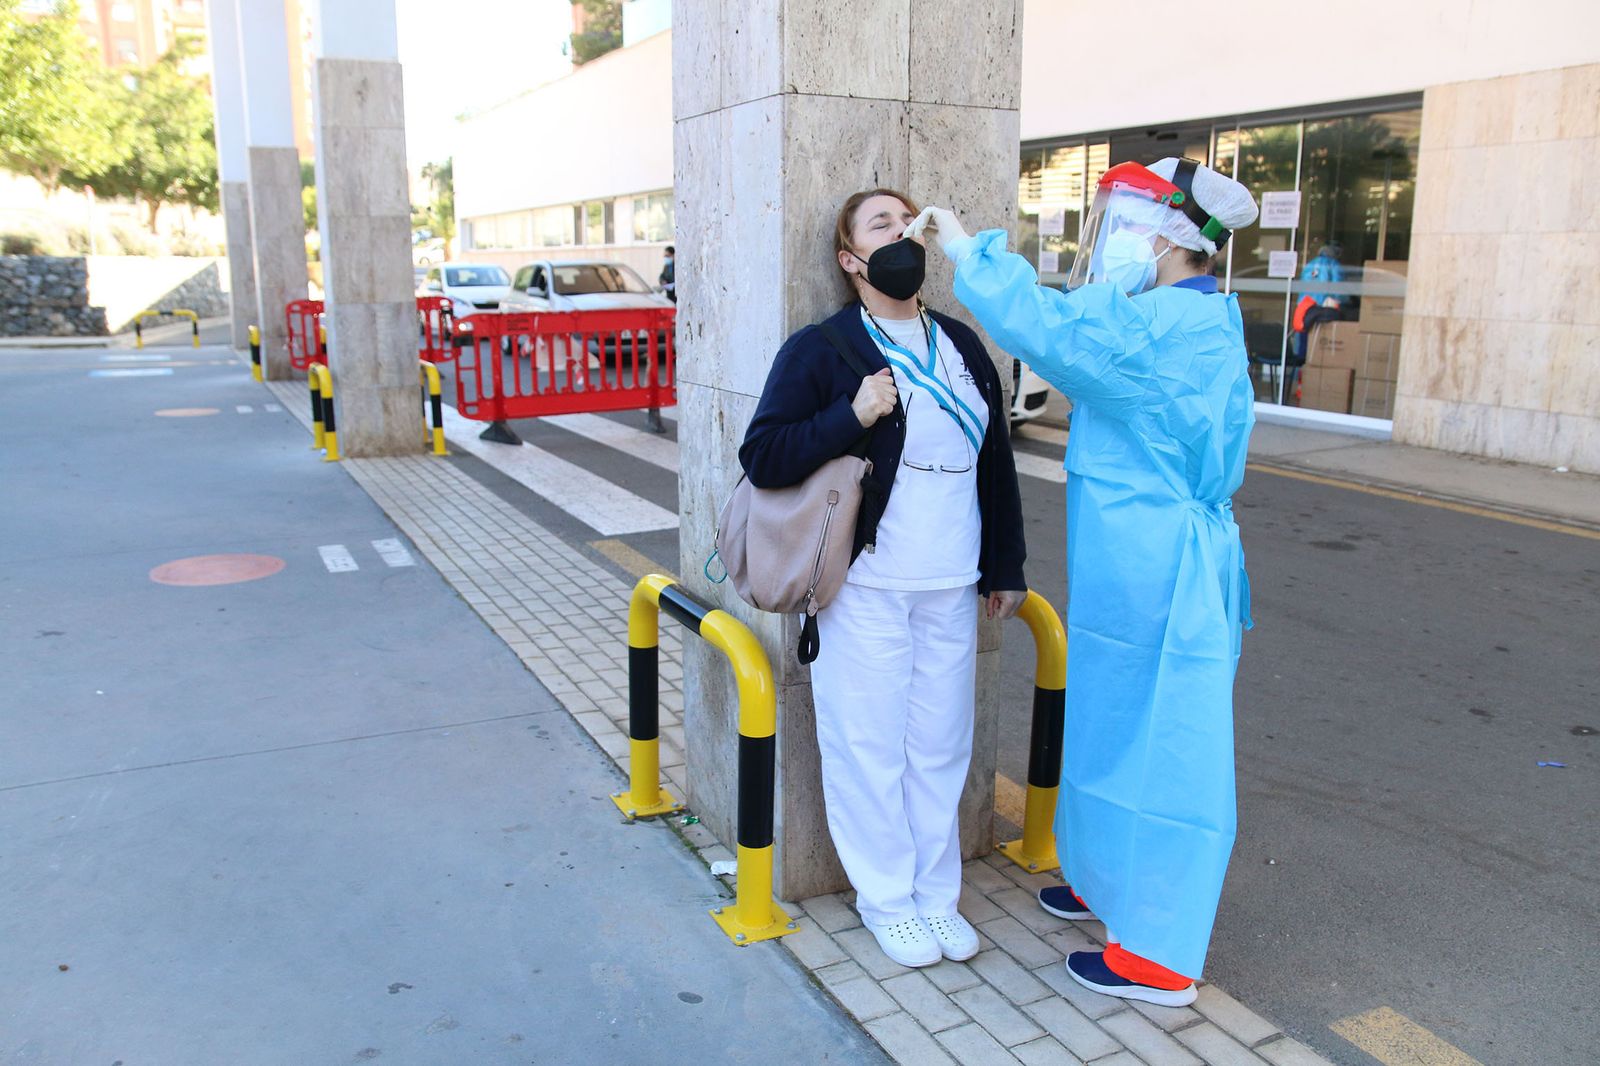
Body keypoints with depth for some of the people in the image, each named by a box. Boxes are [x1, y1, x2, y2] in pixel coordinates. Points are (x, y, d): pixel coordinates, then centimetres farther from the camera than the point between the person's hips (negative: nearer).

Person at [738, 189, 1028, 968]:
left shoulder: (961, 346, 10)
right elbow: (761, 457, -9)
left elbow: (996, 462, 16)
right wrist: (851, 416, -21)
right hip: (866, 590, -4)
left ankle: (937, 895, 30)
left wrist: (1005, 567, 16)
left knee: (941, 746, 12)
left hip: (951, 589, 5)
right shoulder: (821, 349, -4)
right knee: (869, 747, 5)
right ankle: (888, 901, 24)